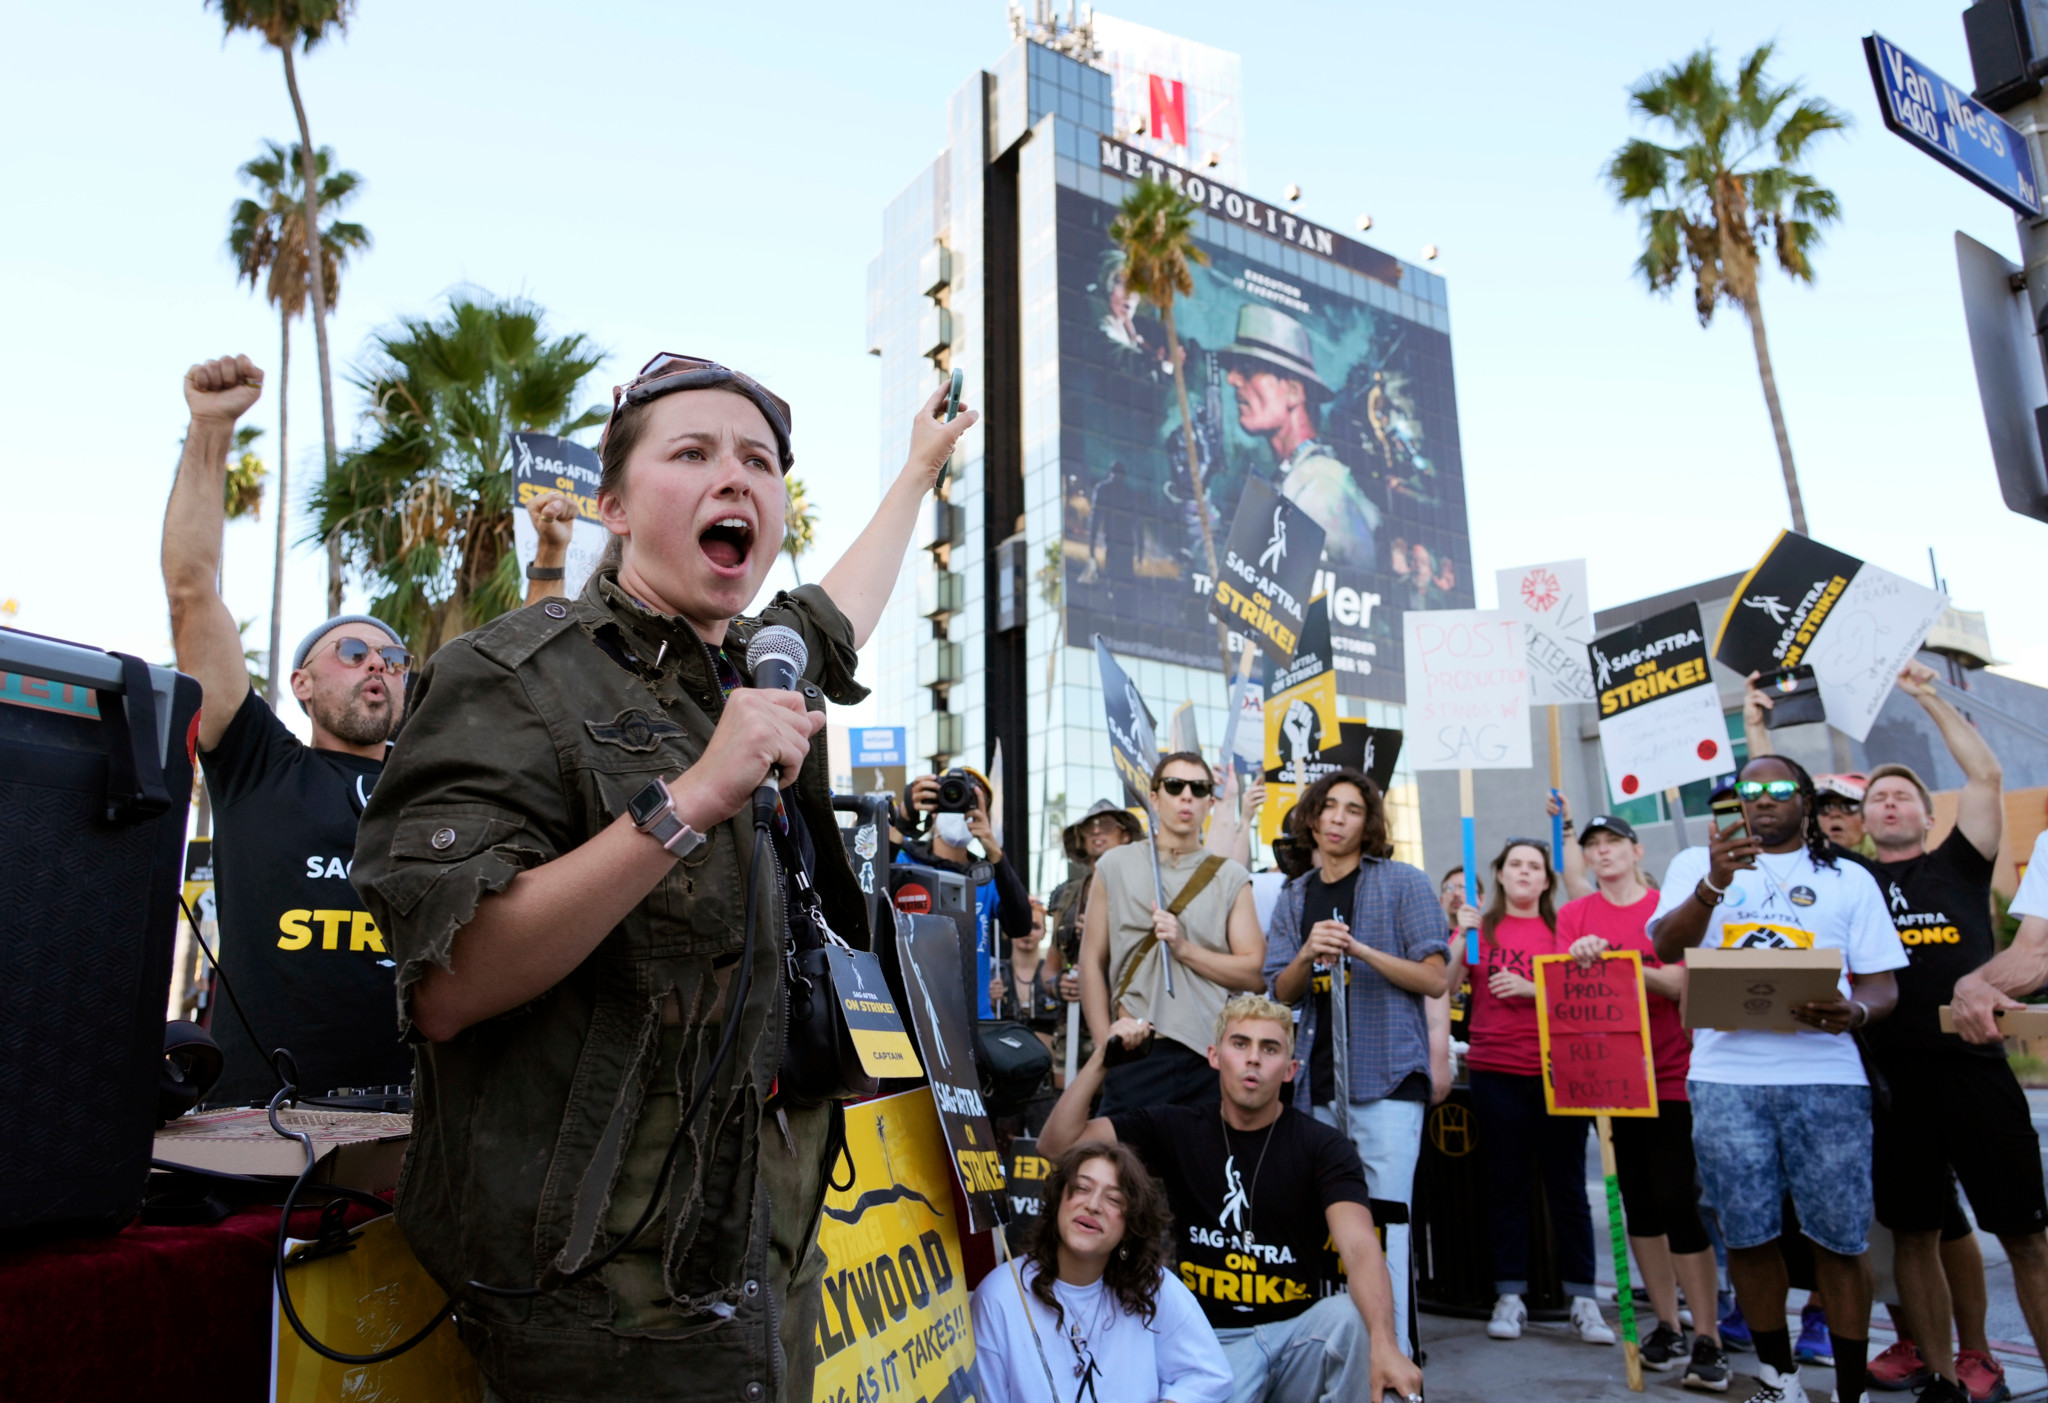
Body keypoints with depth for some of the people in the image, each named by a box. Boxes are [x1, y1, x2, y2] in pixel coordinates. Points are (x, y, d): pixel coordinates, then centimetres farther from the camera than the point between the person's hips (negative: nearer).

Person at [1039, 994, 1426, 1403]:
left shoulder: (1322, 1145, -5)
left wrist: (1384, 1345, -39)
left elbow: (1360, 1247, -21)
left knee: (1353, 1315, -32)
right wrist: (1100, 1059, -15)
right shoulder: (1175, 1129, 2)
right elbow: (1058, 1145, -3)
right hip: (1211, 1338, 0)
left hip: (1298, 1331, 0)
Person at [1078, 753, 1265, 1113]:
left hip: (1214, 1054, 1)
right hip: (1137, 1053, -1)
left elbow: (1255, 975, 2)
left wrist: (1184, 948, -10)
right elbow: (1092, 962, 6)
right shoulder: (1115, 866, 8)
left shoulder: (1231, 878, 9)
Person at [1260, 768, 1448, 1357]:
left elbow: (1435, 978, -5)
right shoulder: (1294, 898, 13)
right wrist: (1307, 955, -14)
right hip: (1316, 1083, 4)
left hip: (1385, 1078, -4)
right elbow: (1281, 992, 8)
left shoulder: (1402, 882, 0)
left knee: (1382, 1224, -6)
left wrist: (1362, 950, -19)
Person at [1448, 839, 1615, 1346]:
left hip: (1556, 1070, 0)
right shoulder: (1481, 926, 8)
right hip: (1496, 1071, 0)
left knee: (1567, 1186, 2)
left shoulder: (1562, 928, 8)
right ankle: (1509, 1296, 13)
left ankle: (1582, 1300, 11)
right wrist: (1462, 936, -13)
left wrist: (1530, 989, -13)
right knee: (1505, 1184, 6)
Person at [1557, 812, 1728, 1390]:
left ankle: (1708, 1340, 2)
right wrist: (1579, 959, -22)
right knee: (1638, 1201, 10)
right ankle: (1667, 1327, 23)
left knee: (1676, 1198, -9)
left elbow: (1681, 985, -10)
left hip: (1670, 1074, -3)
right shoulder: (1575, 915, 5)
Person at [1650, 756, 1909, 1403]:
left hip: (1825, 1076, 0)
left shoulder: (1849, 879, 13)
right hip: (1726, 1076, 0)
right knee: (1747, 1234, 6)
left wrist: (1853, 1013, -14)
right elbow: (1667, 947, -5)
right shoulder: (1698, 864, 11)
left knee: (1840, 1238, 0)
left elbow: (1882, 985, 9)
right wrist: (1714, 883, -21)